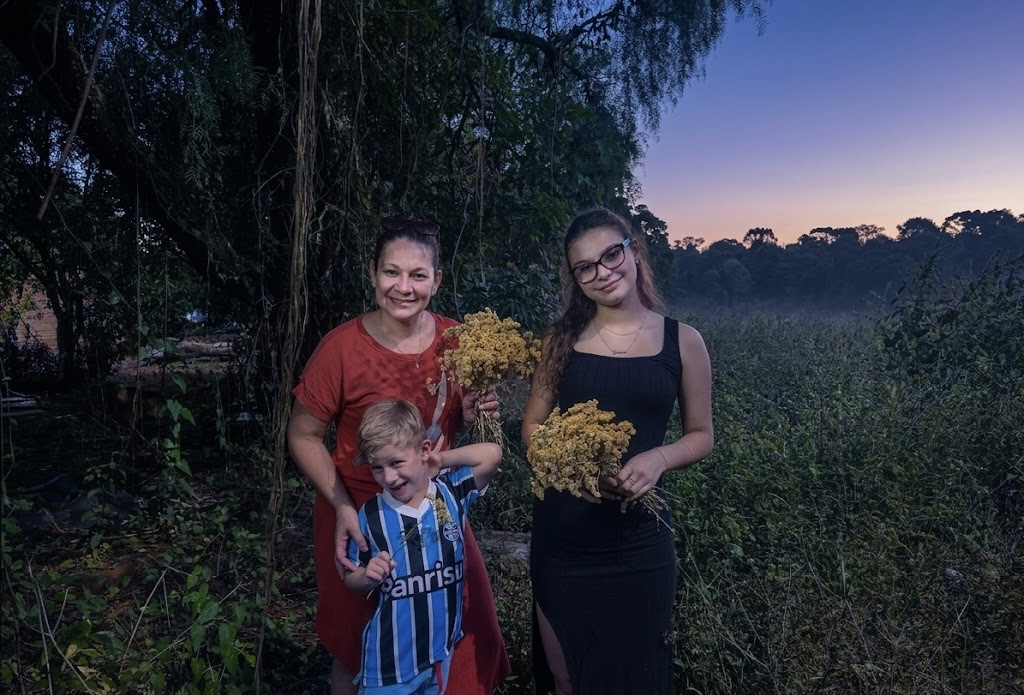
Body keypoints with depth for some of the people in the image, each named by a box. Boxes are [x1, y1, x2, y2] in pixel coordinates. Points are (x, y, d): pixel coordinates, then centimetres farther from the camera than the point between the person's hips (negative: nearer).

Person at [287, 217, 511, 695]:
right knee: (361, 651, 15)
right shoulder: (342, 347, -19)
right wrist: (343, 508, -20)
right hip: (360, 518, -3)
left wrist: (472, 414, -13)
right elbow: (304, 436, -9)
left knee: (462, 633, 15)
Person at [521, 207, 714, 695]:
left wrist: (657, 458, -16)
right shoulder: (560, 340, -2)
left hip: (640, 537, 0)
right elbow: (533, 426, 4)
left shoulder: (682, 342, -3)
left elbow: (701, 435, 4)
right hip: (562, 535, 1)